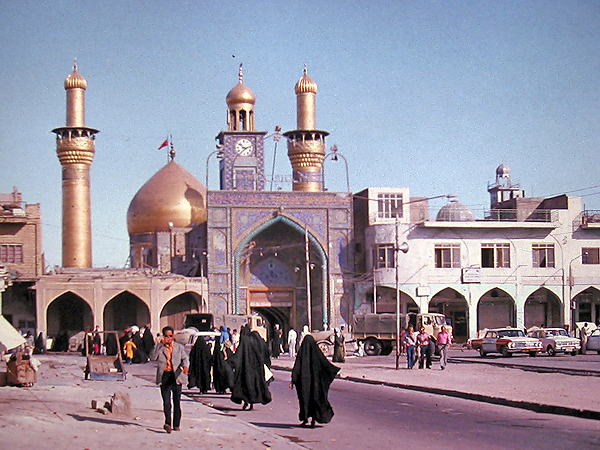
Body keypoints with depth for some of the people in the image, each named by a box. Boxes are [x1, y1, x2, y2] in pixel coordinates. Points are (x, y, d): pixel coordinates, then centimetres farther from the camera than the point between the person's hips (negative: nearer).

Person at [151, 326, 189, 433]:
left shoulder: (179, 347, 11)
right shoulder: (159, 347, 9)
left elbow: (185, 358, 1)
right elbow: (153, 358, -7)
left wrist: (185, 366, -22)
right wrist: (161, 345, -14)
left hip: (176, 376, 1)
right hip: (164, 376, -1)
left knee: (177, 402, 5)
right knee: (166, 402, -13)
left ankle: (176, 425, 13)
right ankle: (168, 423, -21)